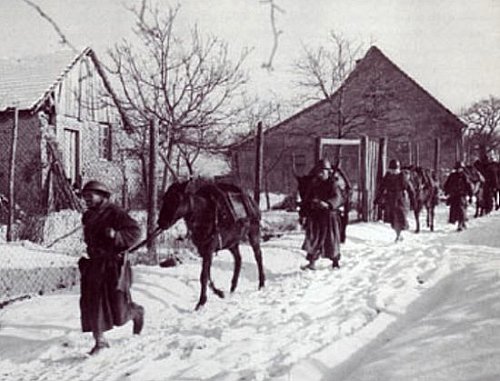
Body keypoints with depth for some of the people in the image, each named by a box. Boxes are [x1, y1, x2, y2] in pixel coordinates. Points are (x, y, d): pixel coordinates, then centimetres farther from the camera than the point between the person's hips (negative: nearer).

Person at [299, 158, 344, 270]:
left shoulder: (332, 184, -7)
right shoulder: (313, 184, 6)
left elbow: (337, 198, -22)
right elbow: (306, 199, 12)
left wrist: (328, 204, -40)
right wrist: (303, 213, 8)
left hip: (329, 215, -3)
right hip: (315, 215, 3)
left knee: (331, 239, 8)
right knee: (313, 239, -2)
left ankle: (335, 260, 28)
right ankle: (312, 263, 1)